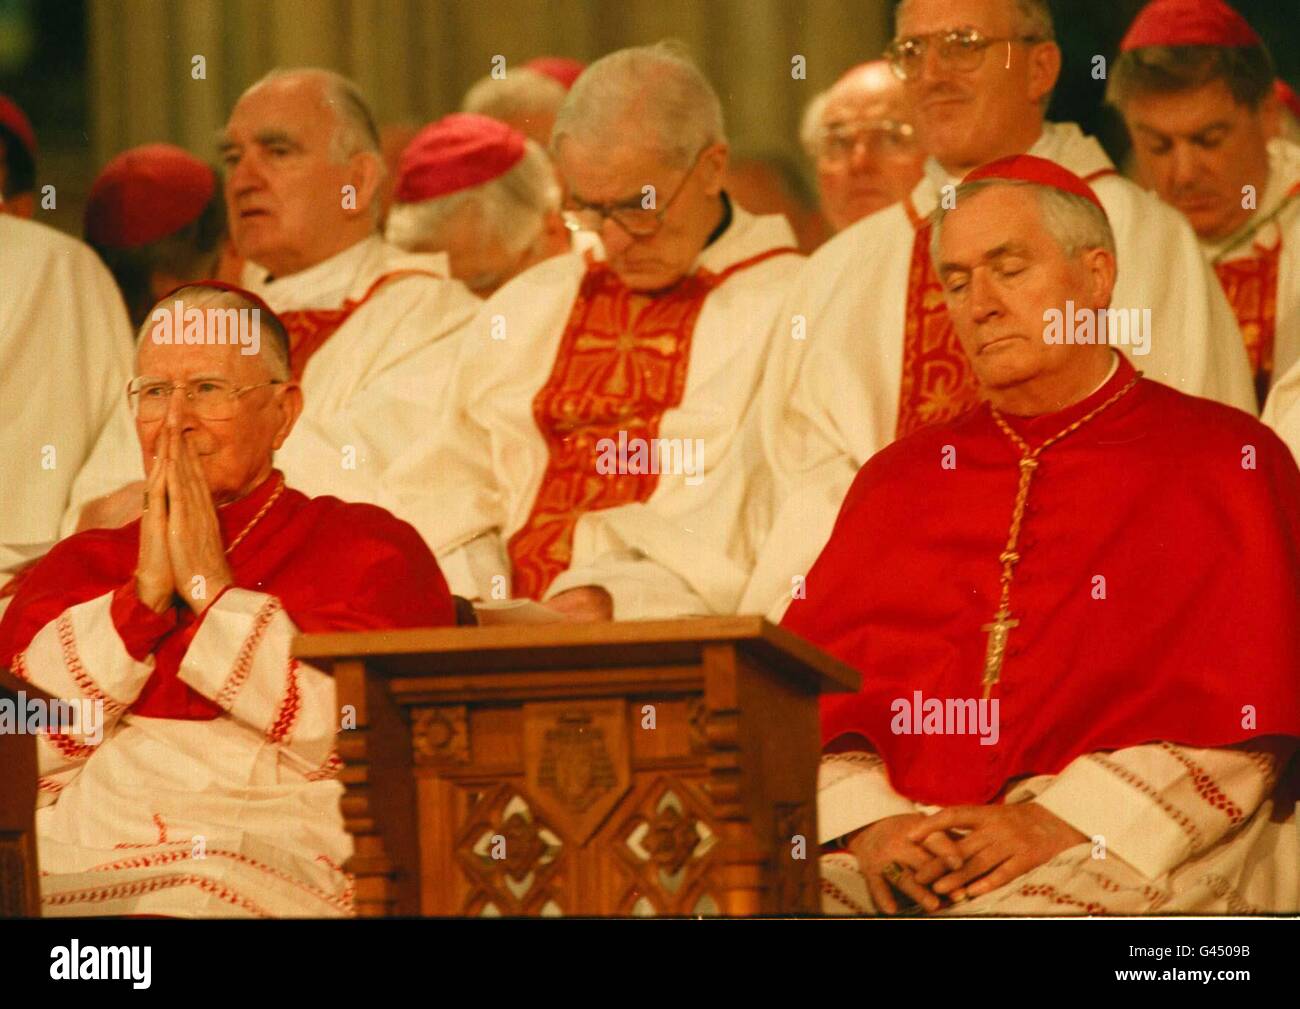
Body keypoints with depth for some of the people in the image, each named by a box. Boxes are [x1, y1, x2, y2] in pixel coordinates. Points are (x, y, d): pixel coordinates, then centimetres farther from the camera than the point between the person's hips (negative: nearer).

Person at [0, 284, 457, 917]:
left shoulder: (367, 547, 15)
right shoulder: (81, 564, 24)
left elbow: (364, 734, -4)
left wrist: (212, 590, 3)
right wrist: (142, 595, 3)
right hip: (71, 880, 3)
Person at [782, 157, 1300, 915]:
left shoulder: (1224, 461, 12)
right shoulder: (902, 477, 24)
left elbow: (1238, 701, 0)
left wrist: (1063, 823, -12)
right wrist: (869, 821, -9)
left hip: (1121, 845, -4)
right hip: (895, 846, 4)